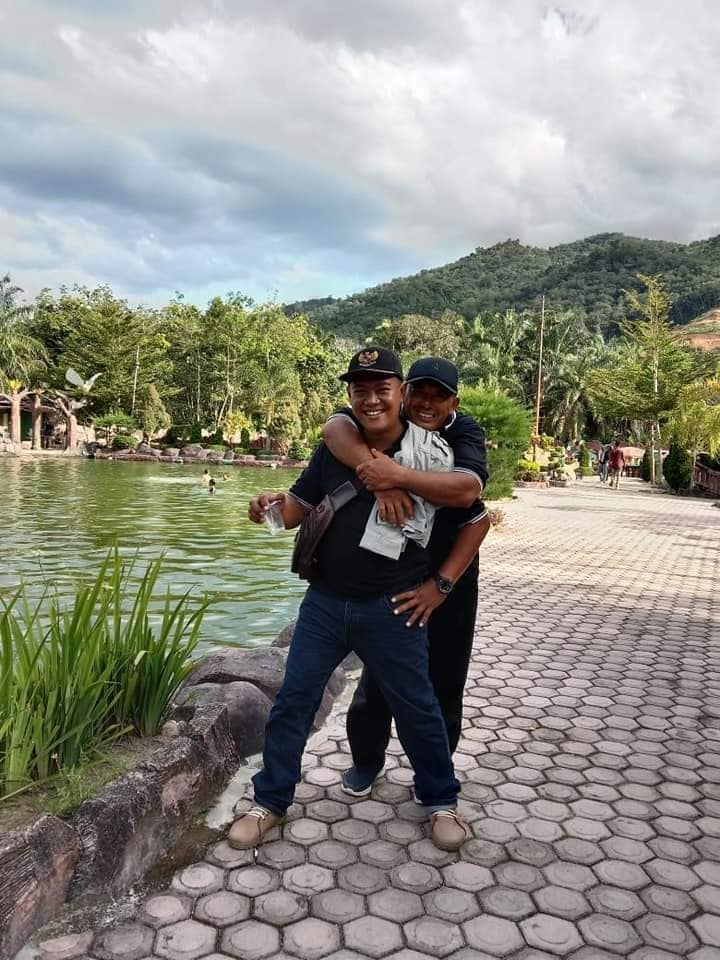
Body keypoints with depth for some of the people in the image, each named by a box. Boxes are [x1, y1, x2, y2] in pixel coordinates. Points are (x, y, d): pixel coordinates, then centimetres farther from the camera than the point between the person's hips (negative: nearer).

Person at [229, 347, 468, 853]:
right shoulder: (334, 447, 0)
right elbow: (298, 507, 4)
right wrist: (271, 505, -18)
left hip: (392, 608, -3)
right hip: (326, 601, 4)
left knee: (417, 708, 12)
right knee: (293, 700, 9)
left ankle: (442, 801, 36)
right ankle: (270, 801, 29)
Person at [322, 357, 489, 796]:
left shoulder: (465, 432, -14)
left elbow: (468, 489, -32)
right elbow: (335, 427, -34)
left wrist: (400, 475, -43)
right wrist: (381, 481, -48)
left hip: (450, 575, 0)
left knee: (443, 680, 9)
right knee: (379, 671, 9)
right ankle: (367, 759, 34)